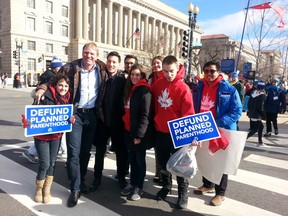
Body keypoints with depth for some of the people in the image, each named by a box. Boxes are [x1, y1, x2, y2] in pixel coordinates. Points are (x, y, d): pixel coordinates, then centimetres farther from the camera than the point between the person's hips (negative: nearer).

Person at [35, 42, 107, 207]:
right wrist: (43, 88, -20)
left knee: (86, 151, 15)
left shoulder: (101, 69, 2)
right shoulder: (71, 68, -7)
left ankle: (81, 181, 34)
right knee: (74, 153, -3)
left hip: (92, 114, 3)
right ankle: (75, 189, 10)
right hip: (75, 114, -3)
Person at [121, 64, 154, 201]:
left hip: (139, 133, -7)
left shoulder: (145, 90, -13)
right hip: (129, 130, 7)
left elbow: (146, 115, -19)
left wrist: (139, 134, -20)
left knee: (139, 160, 6)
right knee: (132, 159, 16)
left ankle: (139, 187, 21)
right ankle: (132, 184, 31)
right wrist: (126, 127, 13)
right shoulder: (130, 89, 14)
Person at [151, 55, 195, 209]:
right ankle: (166, 186, 39)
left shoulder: (183, 88, -15)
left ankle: (183, 193, 26)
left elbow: (188, 114, -17)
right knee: (163, 162, 18)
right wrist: (154, 121, 11)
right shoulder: (158, 84, 1)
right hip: (159, 131, 5)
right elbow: (151, 99, 15)